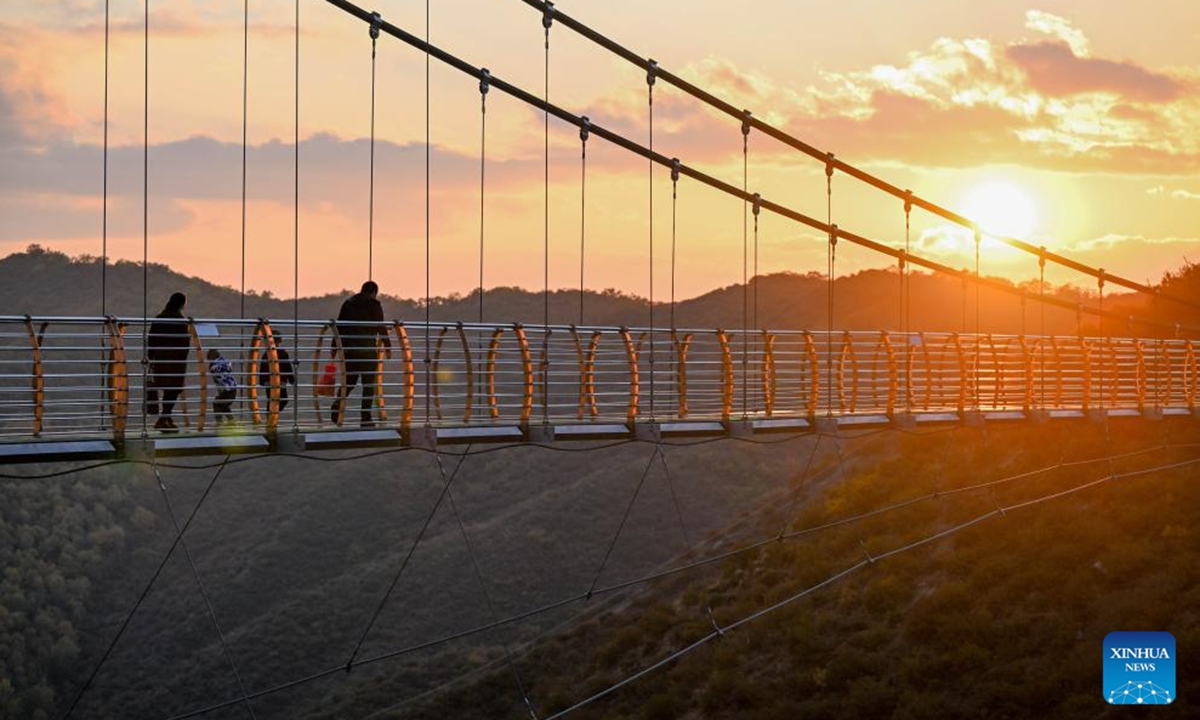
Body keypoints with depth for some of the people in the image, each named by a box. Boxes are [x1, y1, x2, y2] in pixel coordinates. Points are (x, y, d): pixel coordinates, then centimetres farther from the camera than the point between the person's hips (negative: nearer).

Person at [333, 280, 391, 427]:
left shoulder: (348, 304, 13)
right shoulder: (374, 304, -2)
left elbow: (339, 327, 13)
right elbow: (381, 327, -7)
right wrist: (387, 347, 0)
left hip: (349, 349, 4)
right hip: (367, 349, -4)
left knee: (349, 381, 14)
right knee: (369, 384, 2)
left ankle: (337, 406, -9)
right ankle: (365, 418, -2)